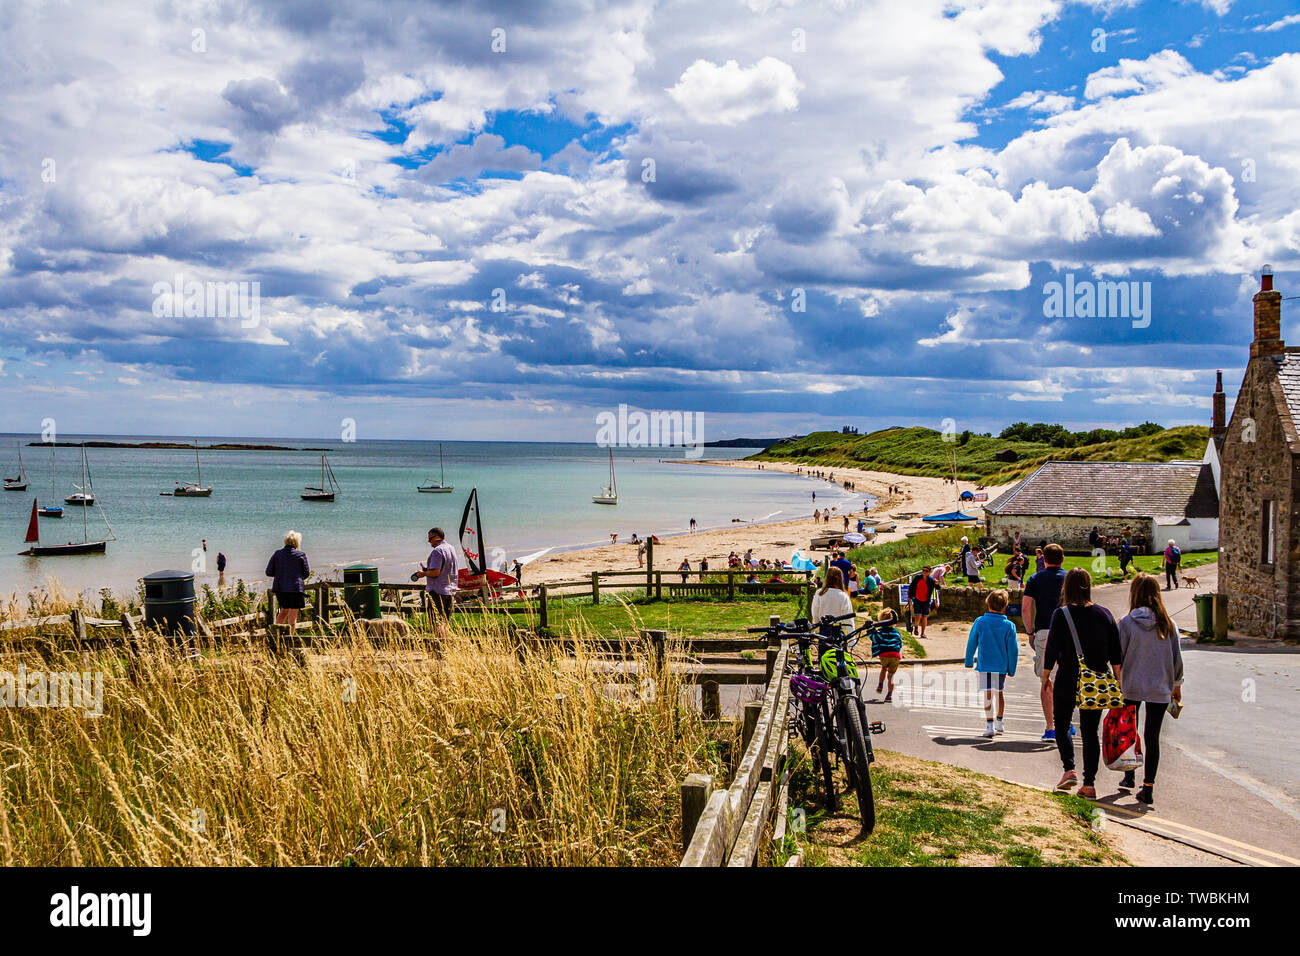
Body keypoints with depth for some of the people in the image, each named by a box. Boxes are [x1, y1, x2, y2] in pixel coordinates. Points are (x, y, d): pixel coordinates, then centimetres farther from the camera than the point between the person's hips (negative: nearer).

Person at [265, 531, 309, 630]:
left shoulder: (277, 554, 3)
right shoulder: (301, 555, -6)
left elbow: (268, 572, 5)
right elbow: (306, 573, 0)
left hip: (280, 588, 4)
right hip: (296, 588, -4)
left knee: (284, 610, 23)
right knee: (293, 614, 1)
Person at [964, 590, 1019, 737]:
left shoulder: (980, 622, -4)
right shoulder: (1009, 626, -4)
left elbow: (971, 643, 3)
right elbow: (1013, 649, -2)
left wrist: (969, 662, 15)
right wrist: (1012, 669, 7)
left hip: (984, 664, -2)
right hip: (1002, 665, 2)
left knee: (988, 694, -4)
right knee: (999, 692, 20)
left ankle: (990, 725, -14)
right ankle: (999, 722, 33)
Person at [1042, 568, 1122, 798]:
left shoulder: (1061, 614, -10)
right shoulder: (1104, 614, 2)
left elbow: (1052, 649, -8)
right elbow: (1116, 652, 6)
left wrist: (1046, 675, 4)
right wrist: (1118, 680, 16)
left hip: (1068, 680, -3)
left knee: (1061, 725, 14)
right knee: (1090, 731, 8)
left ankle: (1069, 769, -4)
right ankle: (1089, 784, 5)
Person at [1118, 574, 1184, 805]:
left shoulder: (1126, 623, -11)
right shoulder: (1167, 624, -5)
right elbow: (1176, 658, 3)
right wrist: (1177, 684, 16)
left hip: (1131, 688, -1)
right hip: (1160, 689, 1)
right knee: (1152, 737, 6)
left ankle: (1129, 776, 31)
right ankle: (1147, 787, 3)